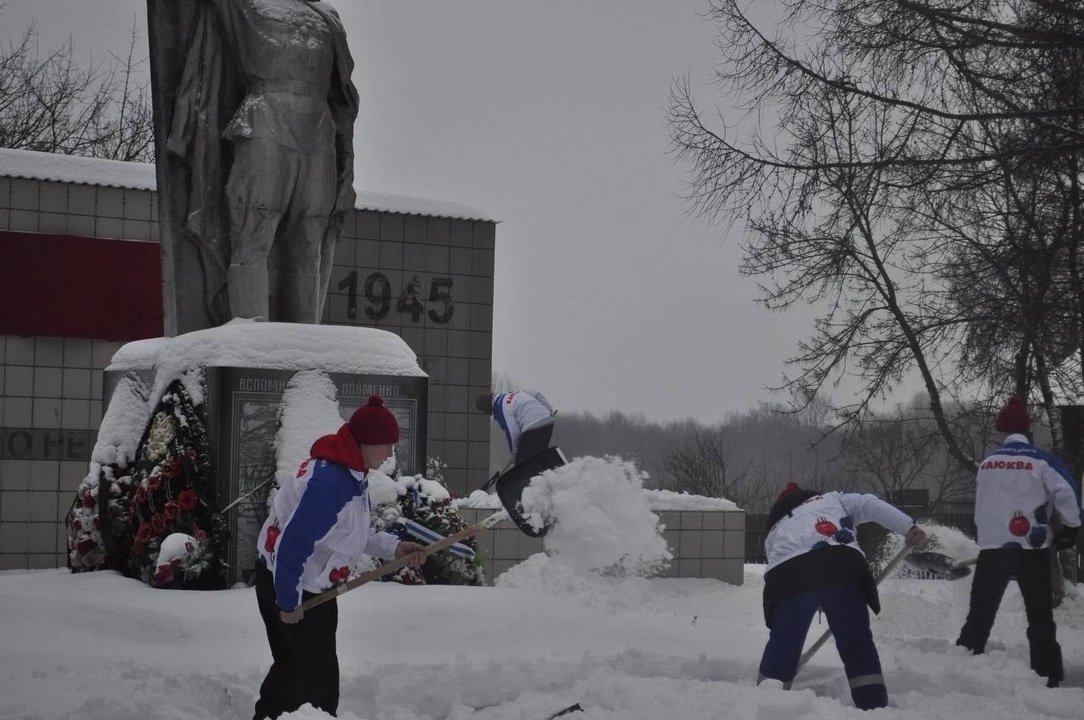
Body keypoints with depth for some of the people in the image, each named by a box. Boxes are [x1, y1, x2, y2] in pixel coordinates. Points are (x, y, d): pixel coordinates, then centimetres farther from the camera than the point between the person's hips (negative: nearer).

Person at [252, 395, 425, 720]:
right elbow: (292, 545, -30)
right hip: (289, 586, -10)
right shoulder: (328, 483, -31)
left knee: (291, 665, 20)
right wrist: (289, 603, -21)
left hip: (309, 587, 10)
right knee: (320, 673, -1)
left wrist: (392, 546, -1)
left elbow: (353, 531, 12)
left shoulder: (349, 474, 1)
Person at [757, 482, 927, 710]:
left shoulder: (774, 531, 40)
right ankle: (874, 705, 7)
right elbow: (870, 505, 18)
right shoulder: (833, 499, 36)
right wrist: (908, 528, 9)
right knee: (858, 644, 9)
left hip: (789, 574, 1)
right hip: (841, 567, -1)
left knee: (782, 646, 15)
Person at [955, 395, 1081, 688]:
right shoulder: (1041, 460, -5)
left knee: (980, 614, 9)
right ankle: (1048, 676, 4)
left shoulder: (987, 462, 8)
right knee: (1040, 616, 6)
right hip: (1031, 547, -2)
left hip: (992, 546, 2)